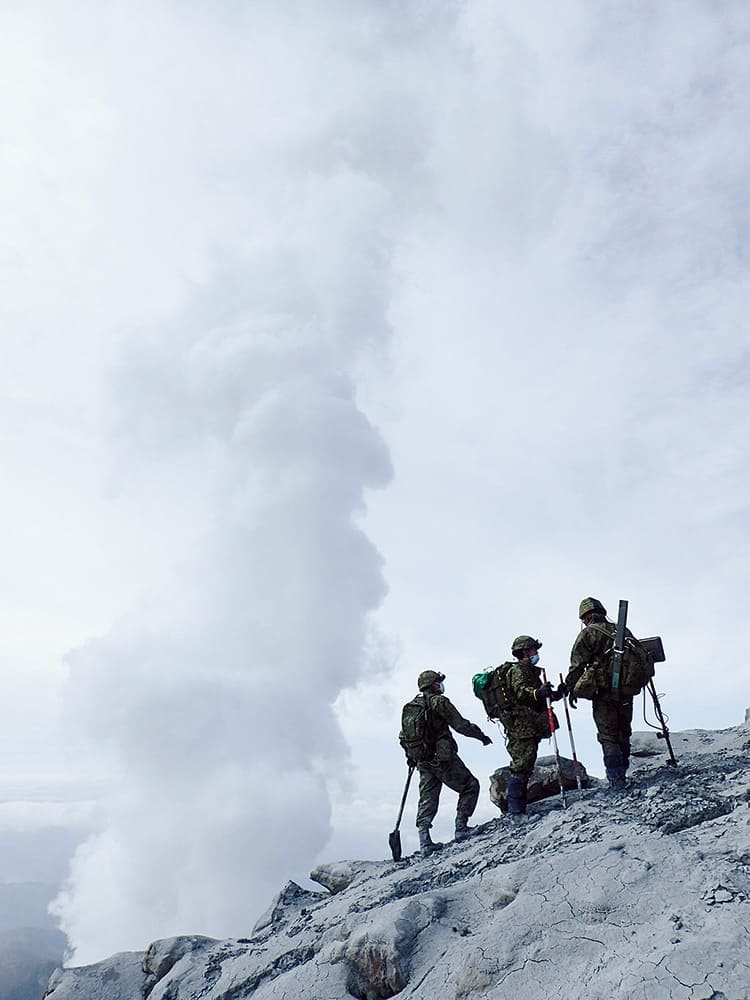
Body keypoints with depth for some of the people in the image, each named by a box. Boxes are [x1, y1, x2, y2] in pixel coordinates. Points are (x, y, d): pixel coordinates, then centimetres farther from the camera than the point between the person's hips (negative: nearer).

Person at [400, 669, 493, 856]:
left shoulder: (408, 708, 10)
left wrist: (411, 757, 26)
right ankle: (461, 828, 8)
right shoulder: (439, 702, -10)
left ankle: (424, 842, 3)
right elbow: (461, 725, -11)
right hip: (444, 759, -6)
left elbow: (404, 737, 13)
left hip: (423, 763, 6)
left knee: (427, 800, 12)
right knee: (470, 786, 10)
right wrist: (481, 736, 3)